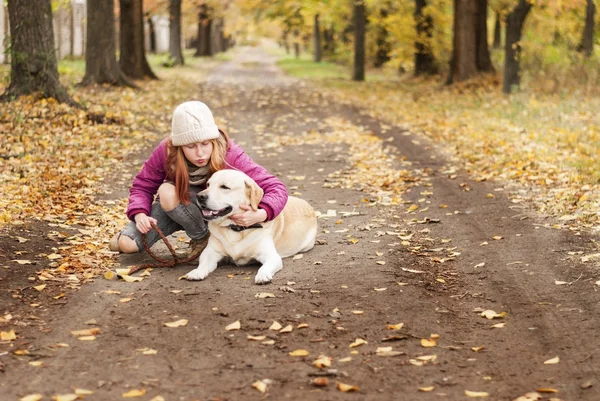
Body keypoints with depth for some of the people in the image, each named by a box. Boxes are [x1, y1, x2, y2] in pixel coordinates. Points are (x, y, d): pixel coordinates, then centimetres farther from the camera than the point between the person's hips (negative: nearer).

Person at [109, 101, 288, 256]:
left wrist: (260, 215, -53)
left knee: (168, 191, -31)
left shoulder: (229, 155, -31)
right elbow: (142, 186, -10)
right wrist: (139, 214, -31)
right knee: (127, 244, -18)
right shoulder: (166, 150, -25)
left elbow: (277, 189, -32)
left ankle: (202, 238, -8)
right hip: (175, 207, 2)